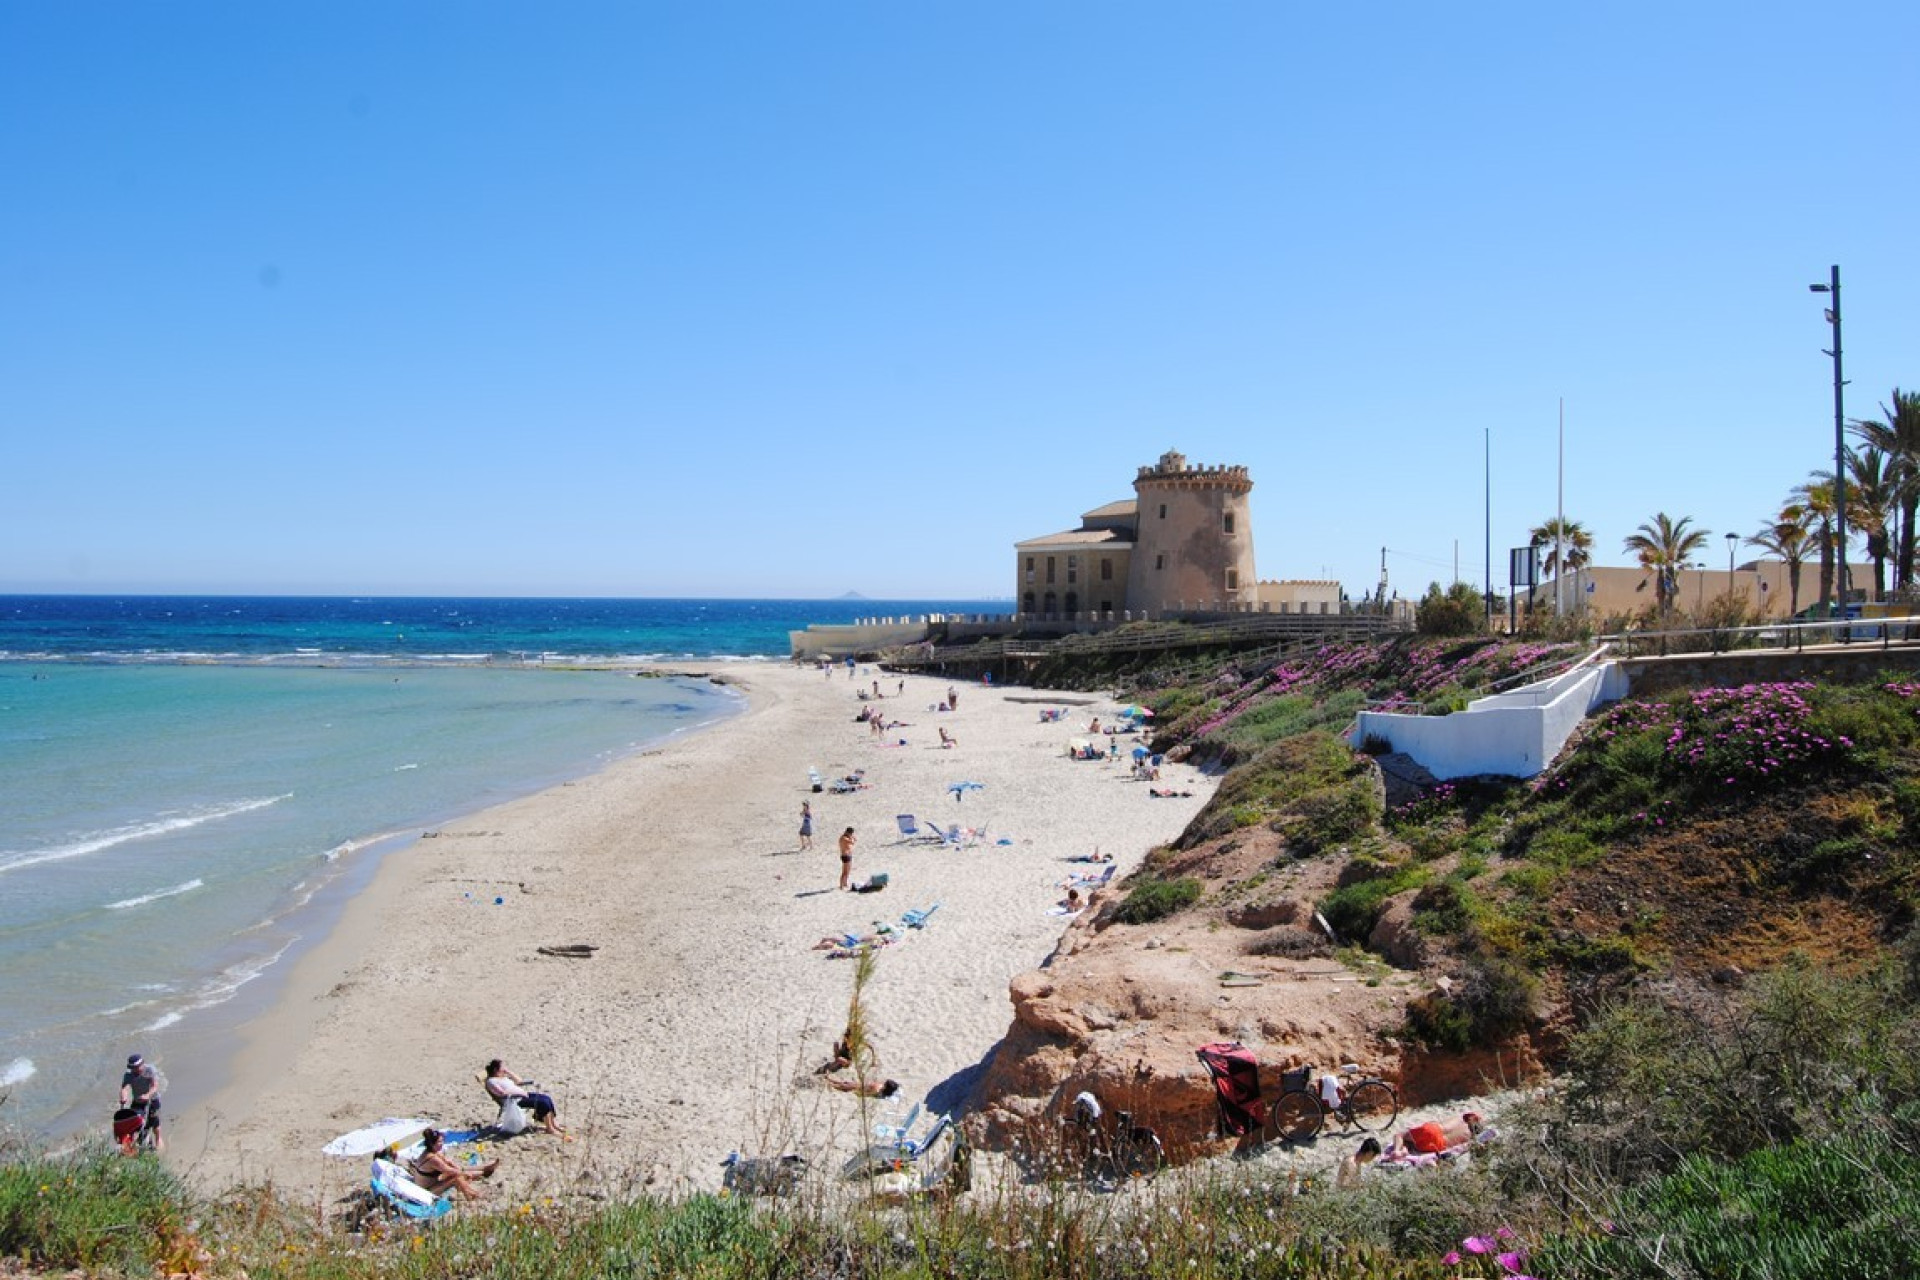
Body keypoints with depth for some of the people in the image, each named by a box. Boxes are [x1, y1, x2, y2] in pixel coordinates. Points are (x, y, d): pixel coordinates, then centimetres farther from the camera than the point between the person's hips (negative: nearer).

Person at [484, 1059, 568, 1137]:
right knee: (543, 1102, -23)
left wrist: (508, 1072, 15)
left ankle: (554, 1124, -3)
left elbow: (519, 1081, 24)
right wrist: (519, 1092, -19)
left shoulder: (504, 1076, 22)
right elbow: (502, 1093, -21)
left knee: (547, 1098, -8)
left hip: (522, 1095, 9)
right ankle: (550, 1128, -16)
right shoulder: (491, 1081, -6)